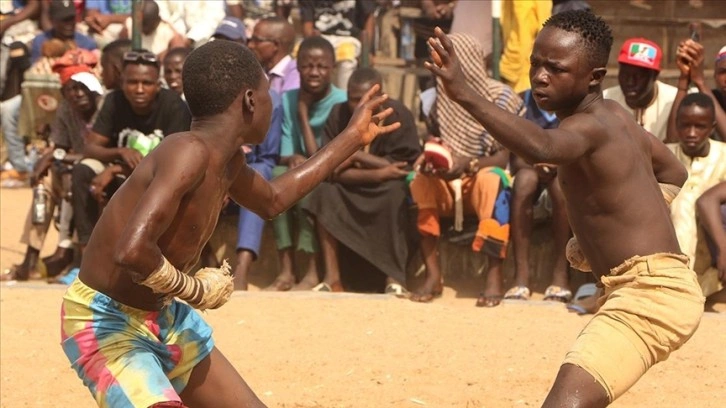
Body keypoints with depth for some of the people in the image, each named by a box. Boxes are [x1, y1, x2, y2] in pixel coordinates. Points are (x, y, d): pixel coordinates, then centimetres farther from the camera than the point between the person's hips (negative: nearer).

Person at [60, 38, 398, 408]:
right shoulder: (190, 154, -28)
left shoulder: (227, 161, 3)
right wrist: (197, 290, -22)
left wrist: (352, 138, 32)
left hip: (166, 319, 10)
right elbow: (131, 251, -40)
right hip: (105, 324, -10)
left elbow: (273, 200, 28)